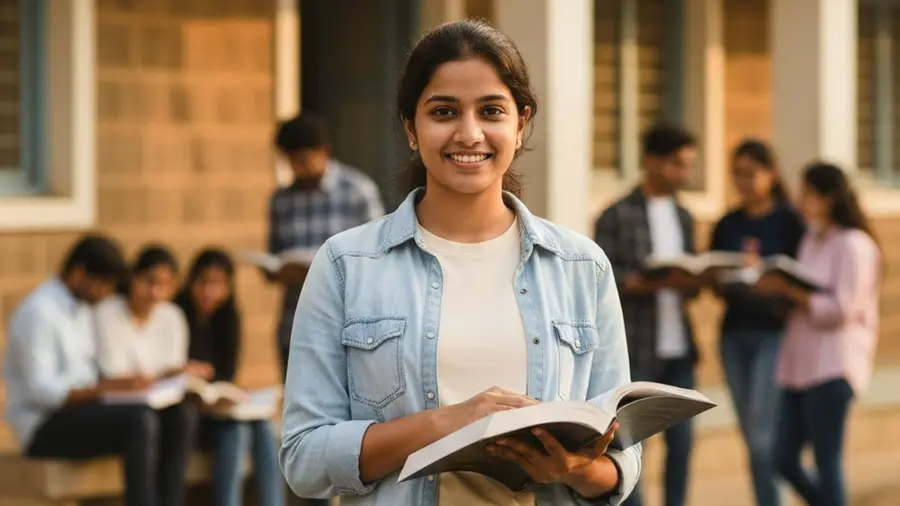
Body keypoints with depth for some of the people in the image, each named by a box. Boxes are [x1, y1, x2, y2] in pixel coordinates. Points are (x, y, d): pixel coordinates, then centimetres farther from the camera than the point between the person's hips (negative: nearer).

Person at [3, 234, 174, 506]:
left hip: (77, 414, 9)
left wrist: (125, 383, -2)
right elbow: (41, 391, -22)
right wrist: (110, 387, -26)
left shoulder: (80, 308, 14)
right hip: (44, 425, -9)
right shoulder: (39, 312, -15)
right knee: (139, 420, -29)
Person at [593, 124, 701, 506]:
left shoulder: (682, 217, 15)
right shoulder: (617, 216, -4)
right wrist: (659, 282, -22)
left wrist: (697, 281, -7)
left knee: (681, 442, 5)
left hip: (677, 346, 6)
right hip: (636, 349, -6)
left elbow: (689, 286, 16)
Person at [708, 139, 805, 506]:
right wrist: (717, 281, -10)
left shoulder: (789, 221, -4)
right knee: (752, 438, 8)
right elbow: (713, 281, 13)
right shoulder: (727, 225, 11)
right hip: (735, 334, 5)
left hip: (775, 332, -5)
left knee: (764, 437, -11)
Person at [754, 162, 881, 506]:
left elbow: (841, 310, -16)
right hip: (799, 364, 8)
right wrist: (774, 288, -2)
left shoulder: (852, 245, -9)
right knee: (785, 459, 7)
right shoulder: (811, 240, 15)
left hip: (832, 365, -8)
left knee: (826, 463, -5)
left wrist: (788, 291, -15)